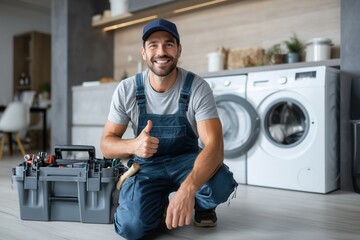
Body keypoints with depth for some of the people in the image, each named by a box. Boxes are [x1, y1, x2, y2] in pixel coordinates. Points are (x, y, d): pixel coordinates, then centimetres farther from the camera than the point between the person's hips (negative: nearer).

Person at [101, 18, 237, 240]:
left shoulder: (197, 88, -18)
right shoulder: (127, 89, -12)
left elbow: (214, 144, -28)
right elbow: (107, 144, -7)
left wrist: (187, 188, -48)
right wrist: (134, 145, -32)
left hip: (186, 161, 0)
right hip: (146, 165, 1)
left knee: (221, 184, -33)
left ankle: (203, 206, 7)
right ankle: (159, 204, 12)